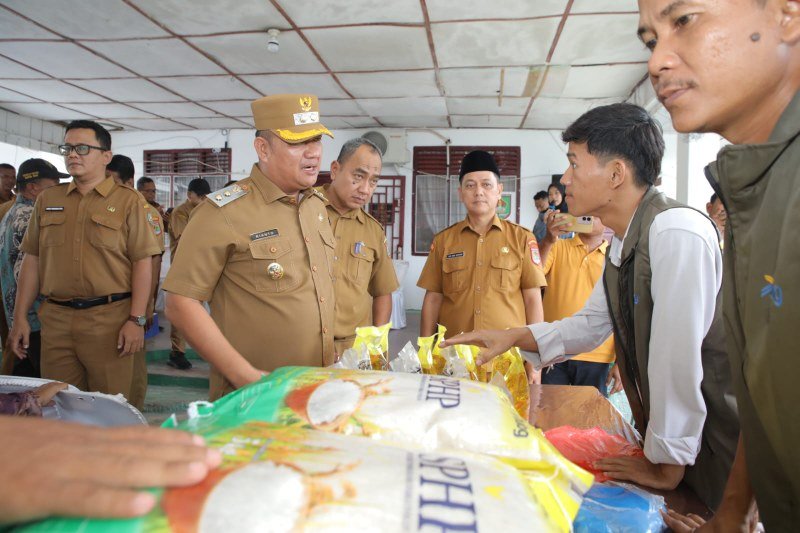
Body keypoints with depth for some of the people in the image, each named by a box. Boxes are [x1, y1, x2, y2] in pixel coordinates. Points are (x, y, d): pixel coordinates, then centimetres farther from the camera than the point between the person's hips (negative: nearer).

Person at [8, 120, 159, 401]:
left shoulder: (127, 200, -1)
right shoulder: (47, 199, 12)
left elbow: (142, 262, -5)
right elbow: (32, 260, 13)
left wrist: (136, 320, -11)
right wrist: (20, 317, 9)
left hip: (109, 317, -4)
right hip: (55, 317, 4)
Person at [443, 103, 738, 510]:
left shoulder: (677, 233, -27)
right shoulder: (621, 242, 2)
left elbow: (677, 360, -27)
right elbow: (593, 324, 11)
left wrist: (666, 465, -18)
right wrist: (514, 336, -1)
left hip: (714, 443, -8)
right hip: (662, 433, 8)